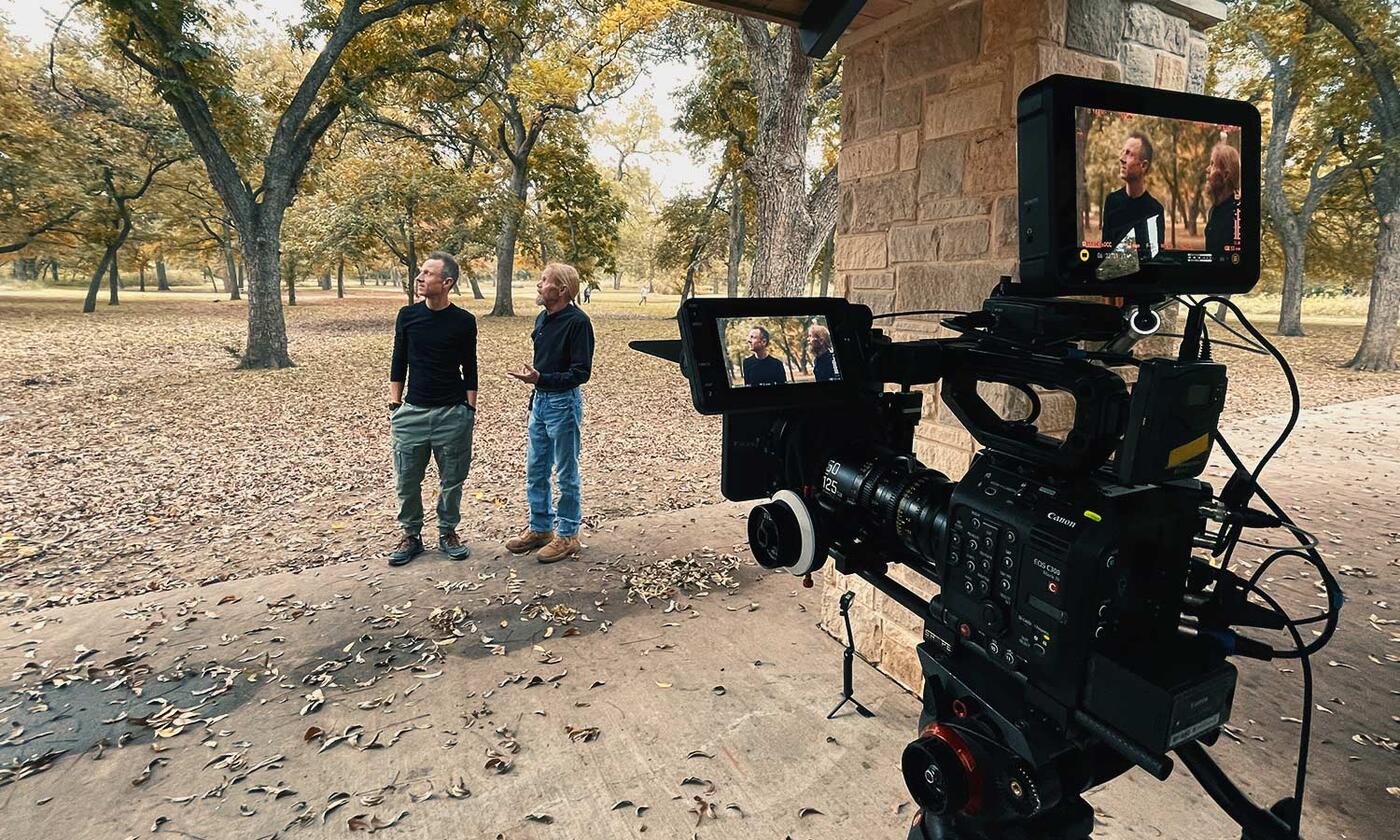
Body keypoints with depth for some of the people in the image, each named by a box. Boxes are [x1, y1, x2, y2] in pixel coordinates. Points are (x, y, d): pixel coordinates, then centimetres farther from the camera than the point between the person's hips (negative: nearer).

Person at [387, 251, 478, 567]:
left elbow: (469, 370, 2)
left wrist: (470, 410, -1)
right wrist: (394, 405, 3)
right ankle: (410, 535, 24)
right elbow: (398, 364, 7)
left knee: (452, 479, 8)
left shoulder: (463, 321, -3)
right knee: (407, 480, 7)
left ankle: (448, 532, 26)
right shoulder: (407, 316, 2)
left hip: (452, 413, -1)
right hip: (412, 411, 2)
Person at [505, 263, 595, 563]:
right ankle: (539, 528, 29)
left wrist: (540, 378, -28)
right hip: (540, 401, 8)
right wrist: (534, 386, 20)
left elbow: (581, 372, -20)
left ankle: (568, 535, 17)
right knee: (535, 471, 15)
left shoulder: (577, 321, -17)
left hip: (563, 403, -8)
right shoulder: (543, 318, 9)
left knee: (566, 474, 4)